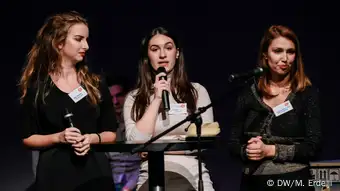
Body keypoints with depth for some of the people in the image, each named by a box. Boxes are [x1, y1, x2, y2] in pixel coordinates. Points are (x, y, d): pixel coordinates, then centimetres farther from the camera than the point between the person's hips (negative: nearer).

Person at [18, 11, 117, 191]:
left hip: (94, 170, 2)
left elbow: (111, 133, 9)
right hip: (55, 172, -2)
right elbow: (28, 138, 1)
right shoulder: (36, 87, 0)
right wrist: (58, 137, -13)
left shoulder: (96, 83, 7)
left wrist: (92, 138, -10)